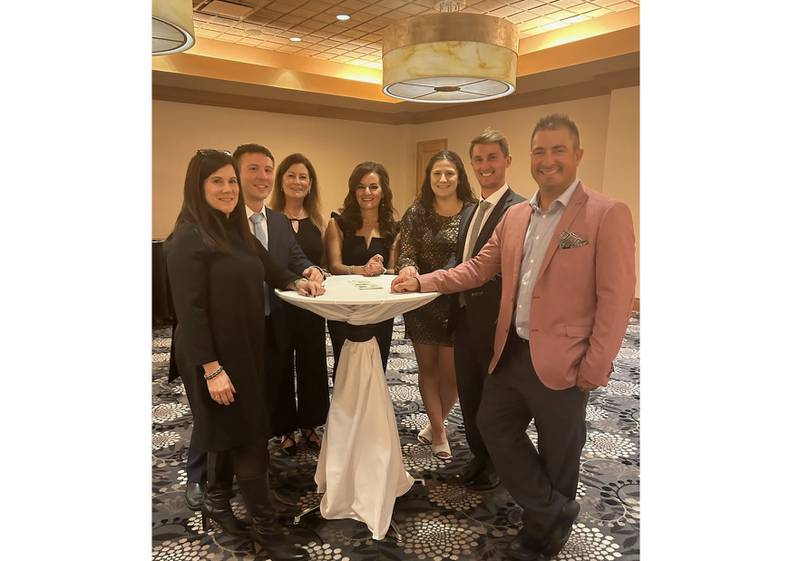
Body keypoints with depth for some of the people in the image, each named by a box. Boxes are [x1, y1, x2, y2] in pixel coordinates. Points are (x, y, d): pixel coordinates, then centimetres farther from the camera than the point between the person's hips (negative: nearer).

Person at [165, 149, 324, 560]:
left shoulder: (236, 230, 9)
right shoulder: (189, 238, -17)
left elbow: (267, 269, 23)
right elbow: (189, 309, -20)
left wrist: (297, 282, 3)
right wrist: (211, 368, -23)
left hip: (244, 349, 8)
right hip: (213, 356, -8)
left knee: (235, 431, 18)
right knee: (247, 436, 0)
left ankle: (216, 501, 38)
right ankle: (265, 526, 16)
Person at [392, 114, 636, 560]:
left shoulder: (608, 215, -11)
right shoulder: (515, 215, 8)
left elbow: (616, 298, -14)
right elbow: (479, 268, 11)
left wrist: (595, 368, -15)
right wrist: (423, 281, -1)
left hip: (561, 362, -6)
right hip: (511, 353, 6)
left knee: (556, 454, 11)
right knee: (494, 426, 14)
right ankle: (553, 512, 31)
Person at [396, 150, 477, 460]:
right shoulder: (417, 213, -2)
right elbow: (405, 255, -5)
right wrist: (408, 267, -27)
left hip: (458, 303, -1)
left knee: (450, 371, 9)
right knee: (428, 367, 11)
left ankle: (436, 425, 36)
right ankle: (439, 432, 30)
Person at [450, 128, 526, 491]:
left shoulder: (518, 210, -16)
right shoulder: (471, 212, 12)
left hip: (495, 323, -7)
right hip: (465, 319, 8)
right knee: (469, 395, 19)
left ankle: (497, 465, 34)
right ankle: (479, 456, 40)